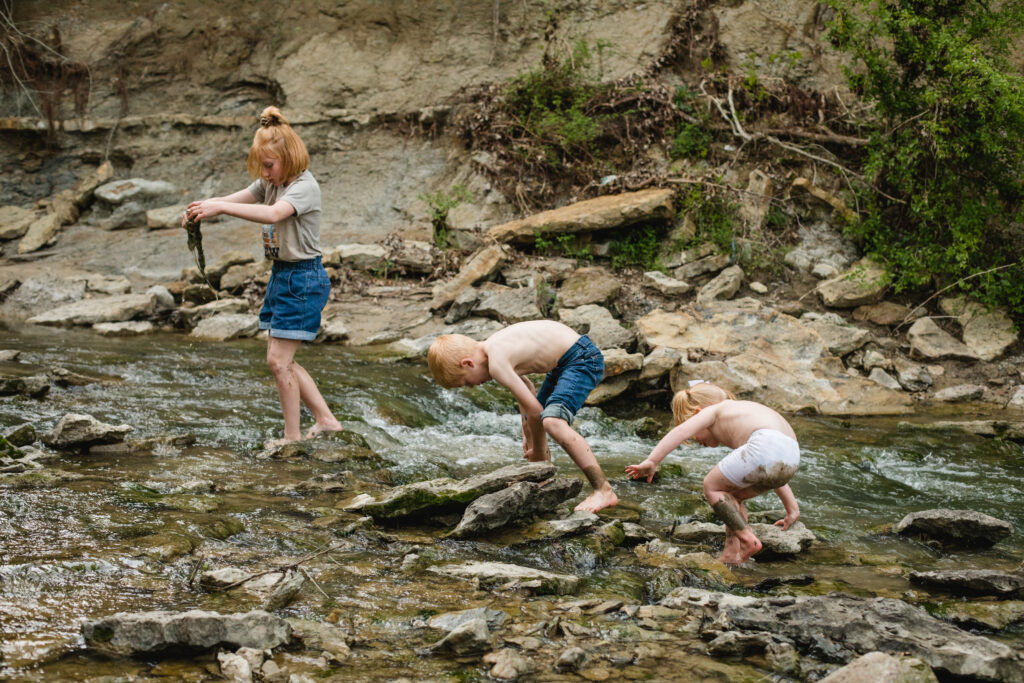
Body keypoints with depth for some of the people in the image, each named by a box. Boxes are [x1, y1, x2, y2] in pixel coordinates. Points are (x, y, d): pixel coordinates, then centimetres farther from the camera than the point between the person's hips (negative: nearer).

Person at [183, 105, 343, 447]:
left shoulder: (305, 186, -19)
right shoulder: (270, 183, 8)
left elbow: (273, 214, -37)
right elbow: (234, 199, -1)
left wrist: (219, 207, -41)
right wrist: (199, 208, -22)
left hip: (303, 279, -9)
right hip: (280, 275, 9)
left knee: (279, 360, -7)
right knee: (281, 360, 11)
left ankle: (293, 436, 5)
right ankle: (325, 419, 21)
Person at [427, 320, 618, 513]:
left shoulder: (496, 363, -22)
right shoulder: (493, 348, 8)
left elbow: (534, 410, -17)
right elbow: (526, 386, 21)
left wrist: (539, 451, -2)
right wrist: (527, 434, 19)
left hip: (582, 358, -11)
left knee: (552, 422, -29)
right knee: (531, 424, 21)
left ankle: (604, 490, -28)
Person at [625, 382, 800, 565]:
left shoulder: (713, 410, 19)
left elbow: (682, 431, -1)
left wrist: (651, 461, -7)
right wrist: (792, 509, 46)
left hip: (766, 447, -9)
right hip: (792, 457, 9)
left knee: (712, 486, 11)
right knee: (731, 494, 26)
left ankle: (747, 540, 7)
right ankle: (731, 555, 20)